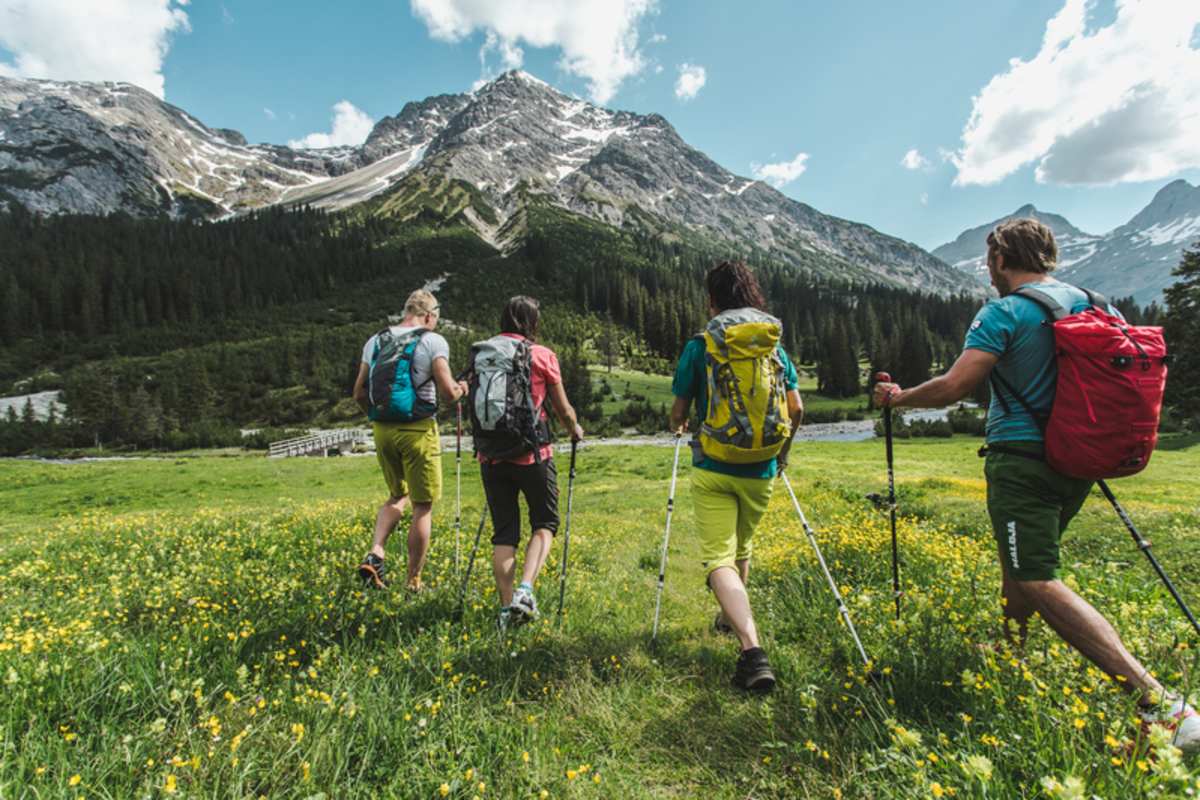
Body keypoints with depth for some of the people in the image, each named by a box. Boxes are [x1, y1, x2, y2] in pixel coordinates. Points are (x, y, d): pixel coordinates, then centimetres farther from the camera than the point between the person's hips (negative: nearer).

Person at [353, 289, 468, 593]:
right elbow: (448, 392, -13)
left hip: (383, 431, 5)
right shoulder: (433, 341, -6)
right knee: (423, 507, 7)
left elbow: (359, 393, 10)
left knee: (398, 496, 25)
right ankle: (413, 582, 15)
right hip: (418, 431, -5)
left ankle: (375, 554, 5)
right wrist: (461, 389, 8)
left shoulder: (375, 341, 10)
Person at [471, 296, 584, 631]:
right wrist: (575, 430, 25)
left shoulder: (480, 355, 5)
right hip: (532, 454, -3)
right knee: (544, 523, 15)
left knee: (503, 533, 12)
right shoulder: (541, 355, -4)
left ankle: (506, 606, 11)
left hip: (491, 456, 3)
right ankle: (525, 590, -2)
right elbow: (563, 409, 3)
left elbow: (475, 403, 13)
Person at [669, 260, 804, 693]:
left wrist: (678, 426, 18)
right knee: (741, 547, 25)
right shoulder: (774, 344, 4)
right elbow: (796, 408, 4)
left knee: (719, 558, -3)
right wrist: (783, 451, 21)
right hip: (761, 469, 5)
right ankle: (730, 618, 45)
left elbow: (679, 410, -5)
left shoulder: (700, 344, -6)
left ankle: (752, 648, -19)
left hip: (713, 467, -4)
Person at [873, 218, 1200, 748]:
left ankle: (1156, 700, -12)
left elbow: (953, 388, -20)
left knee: (1038, 584, -7)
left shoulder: (1005, 313, -13)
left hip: (1023, 461, -9)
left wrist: (898, 397, -4)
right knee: (1020, 562, 24)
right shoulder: (1089, 303, 11)